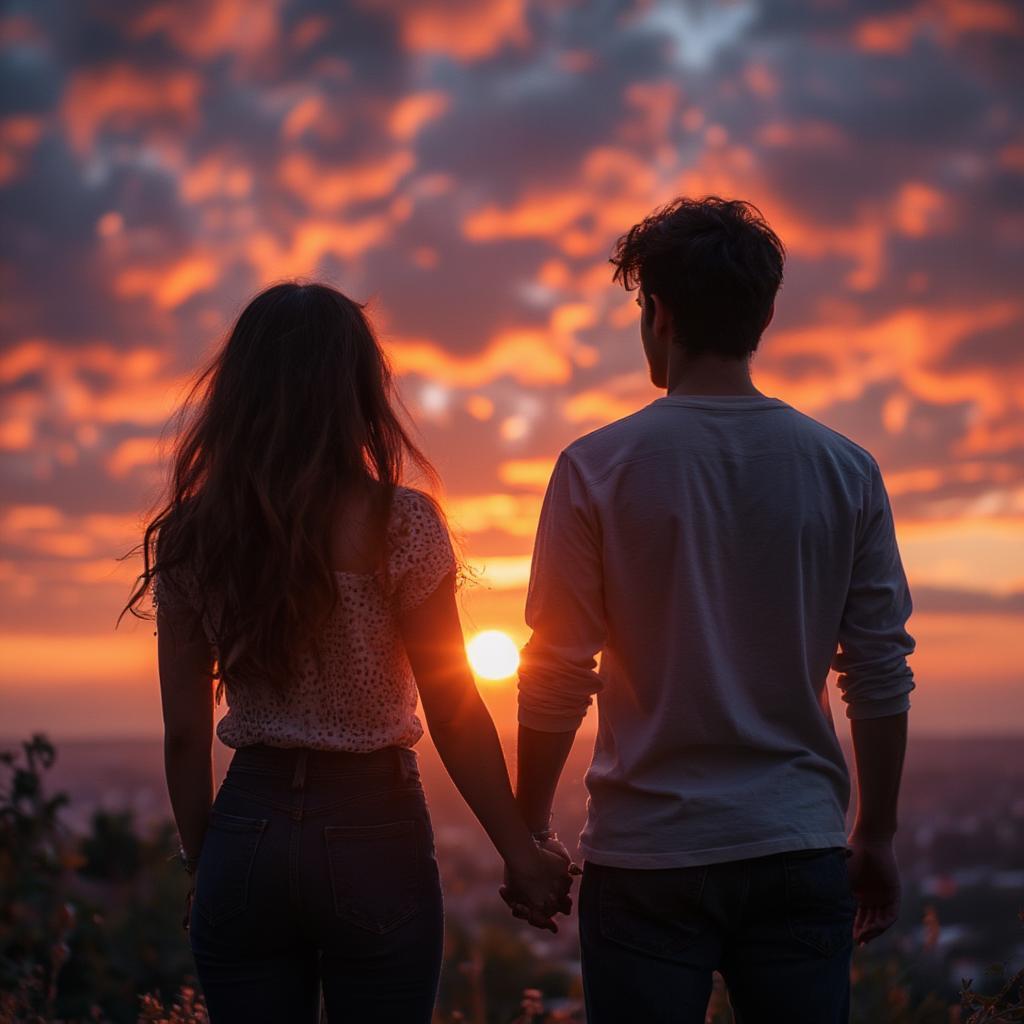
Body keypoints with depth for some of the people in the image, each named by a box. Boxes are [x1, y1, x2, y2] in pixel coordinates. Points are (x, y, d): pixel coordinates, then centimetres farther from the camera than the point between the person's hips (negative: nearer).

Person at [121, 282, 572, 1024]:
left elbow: (185, 733, 2)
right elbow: (455, 715, -10)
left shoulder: (192, 537, 0)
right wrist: (523, 855, -1)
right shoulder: (398, 524, -11)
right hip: (372, 834, -3)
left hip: (247, 832, 3)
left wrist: (204, 861, 14)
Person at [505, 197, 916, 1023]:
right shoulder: (846, 471, 1)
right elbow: (882, 676, 3)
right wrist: (877, 836, 13)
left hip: (647, 857, -2)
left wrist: (529, 831, 7)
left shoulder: (598, 468, -6)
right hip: (801, 852, 2)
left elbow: (555, 676, -5)